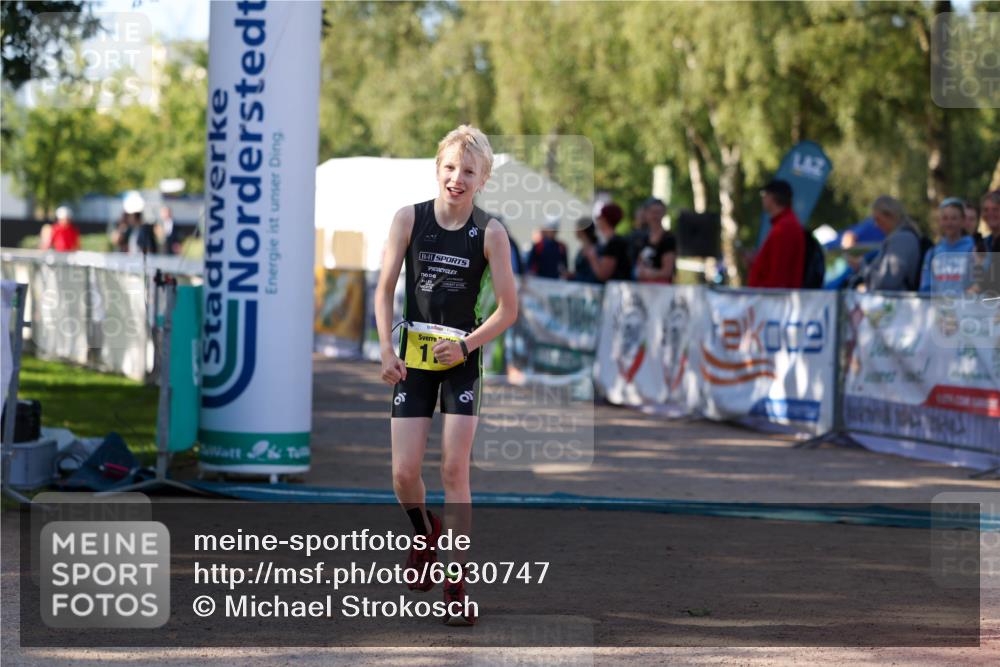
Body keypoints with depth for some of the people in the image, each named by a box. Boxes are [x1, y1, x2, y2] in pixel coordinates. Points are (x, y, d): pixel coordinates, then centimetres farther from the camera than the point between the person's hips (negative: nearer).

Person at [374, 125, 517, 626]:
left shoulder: (489, 232, -10)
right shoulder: (409, 219, -7)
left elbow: (508, 308, -6)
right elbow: (385, 289, -2)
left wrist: (466, 345, -16)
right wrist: (386, 351, -11)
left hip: (462, 360, -1)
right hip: (413, 356, 1)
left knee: (455, 470, -6)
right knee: (404, 472, -2)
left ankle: (456, 584, 0)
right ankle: (424, 532, 33)